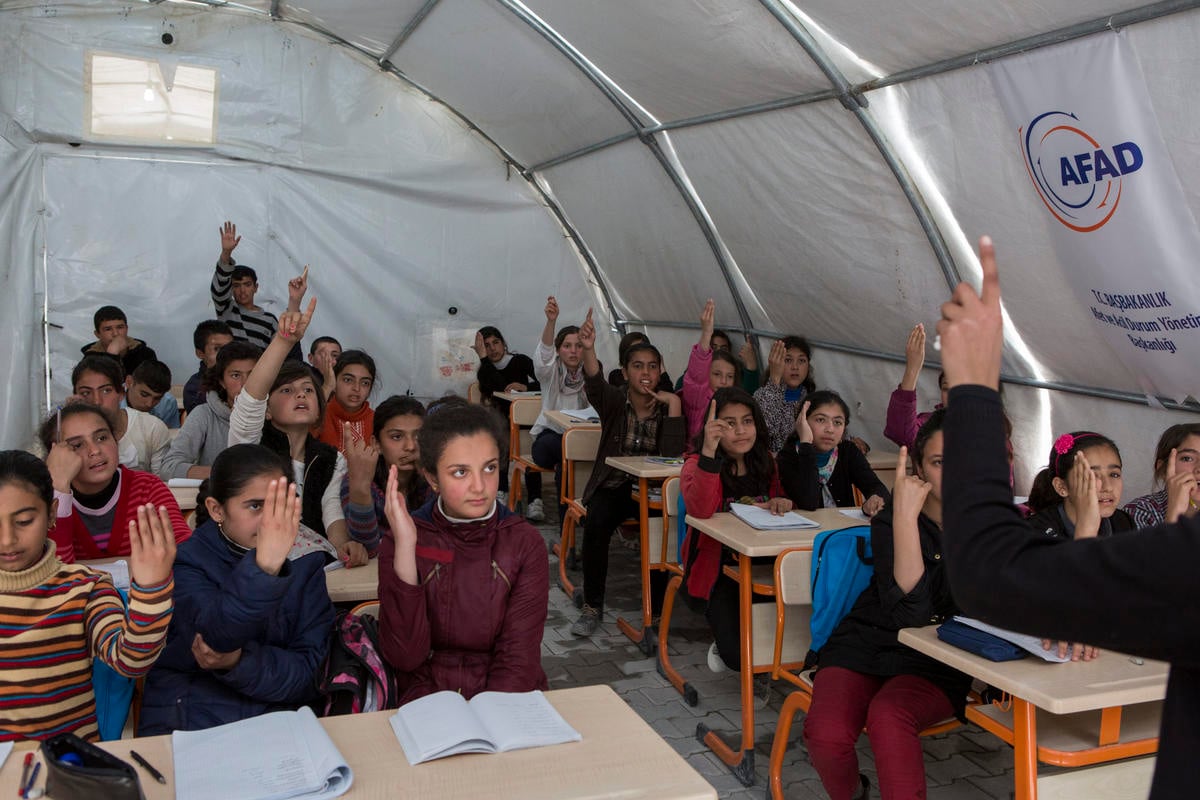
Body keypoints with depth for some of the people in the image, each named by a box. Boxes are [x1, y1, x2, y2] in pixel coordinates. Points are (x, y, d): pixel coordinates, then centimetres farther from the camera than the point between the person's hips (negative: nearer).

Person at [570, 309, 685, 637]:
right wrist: (588, 349, -48)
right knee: (595, 524, -30)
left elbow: (672, 454, -13)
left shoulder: (668, 405, 1)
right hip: (614, 487, 0)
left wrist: (674, 404, -17)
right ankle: (592, 607, -14)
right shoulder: (614, 401, -2)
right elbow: (594, 383, -27)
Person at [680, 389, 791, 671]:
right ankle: (723, 633, 16)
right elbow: (700, 510, -29)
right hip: (719, 569, -4)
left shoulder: (767, 463, 8)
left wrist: (780, 503, -12)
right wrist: (709, 451, -39)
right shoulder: (698, 464, -9)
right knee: (739, 656, -19)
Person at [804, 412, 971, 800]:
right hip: (867, 646, 1)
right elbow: (910, 611, -22)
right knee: (826, 733, -26)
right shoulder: (889, 522, -8)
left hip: (937, 663, 0)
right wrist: (906, 516, -30)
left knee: (887, 716, -34)